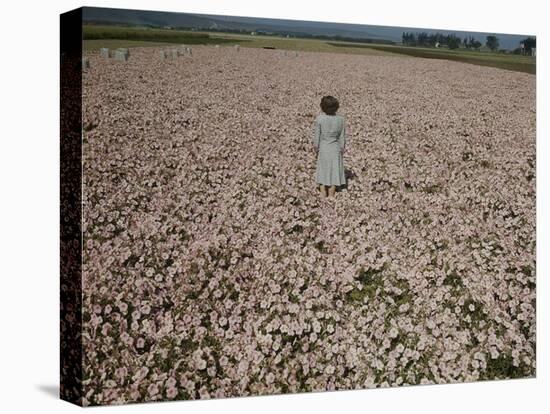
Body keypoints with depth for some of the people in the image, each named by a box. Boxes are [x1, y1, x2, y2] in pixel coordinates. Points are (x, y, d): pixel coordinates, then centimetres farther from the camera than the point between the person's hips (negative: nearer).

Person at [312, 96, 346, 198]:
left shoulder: (319, 119, -16)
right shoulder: (340, 119, -9)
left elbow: (317, 135, -9)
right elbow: (342, 137, -2)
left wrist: (316, 147, 3)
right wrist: (342, 149, 9)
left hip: (323, 148, -1)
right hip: (335, 148, 1)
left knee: (322, 170, 14)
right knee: (334, 170, 12)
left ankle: (322, 190, 18)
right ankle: (331, 193, 18)